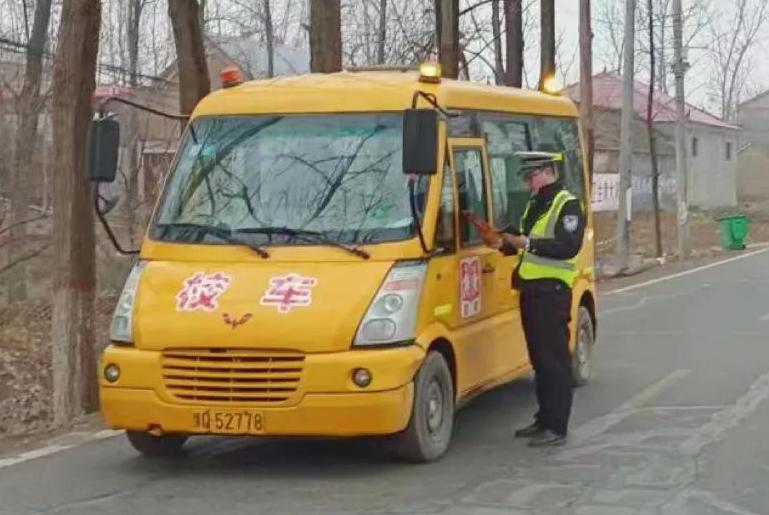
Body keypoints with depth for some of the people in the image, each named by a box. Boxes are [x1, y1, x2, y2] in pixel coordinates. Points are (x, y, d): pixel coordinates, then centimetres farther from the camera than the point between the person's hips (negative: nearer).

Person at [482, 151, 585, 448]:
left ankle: (557, 428, -6)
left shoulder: (567, 205, -9)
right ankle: (544, 420, 21)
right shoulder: (534, 205, 20)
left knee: (554, 359, -8)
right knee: (539, 358, 13)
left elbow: (569, 246, -21)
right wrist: (504, 243, 8)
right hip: (530, 289, 9)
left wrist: (527, 243, -23)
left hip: (552, 290, -9)